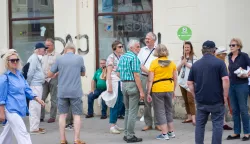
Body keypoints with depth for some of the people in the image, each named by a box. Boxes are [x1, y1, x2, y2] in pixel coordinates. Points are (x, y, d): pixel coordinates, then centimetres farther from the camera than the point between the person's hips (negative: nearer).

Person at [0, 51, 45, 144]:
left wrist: (37, 99, 0)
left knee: (8, 133, 19)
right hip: (11, 109, -8)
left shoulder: (19, 74, 10)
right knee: (23, 133, -12)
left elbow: (26, 89, 13)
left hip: (19, 108, 8)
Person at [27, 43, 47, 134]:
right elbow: (30, 73, -18)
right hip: (35, 85, -10)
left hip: (38, 85, 10)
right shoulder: (34, 58, -14)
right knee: (35, 107, -7)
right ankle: (34, 128, -5)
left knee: (37, 107, 13)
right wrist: (28, 85, -14)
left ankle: (36, 126, 20)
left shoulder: (37, 58, 18)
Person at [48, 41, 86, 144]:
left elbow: (49, 75, 7)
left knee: (62, 115, 9)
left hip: (62, 92, 1)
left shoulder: (59, 59, 0)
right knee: (77, 115, 4)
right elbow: (83, 73, 15)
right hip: (75, 92, -1)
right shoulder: (79, 58, 0)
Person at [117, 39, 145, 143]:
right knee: (133, 112, -4)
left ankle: (126, 134, 18)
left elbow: (118, 73, 15)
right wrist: (141, 91, -17)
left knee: (127, 110, 15)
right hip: (133, 85, -8)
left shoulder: (122, 57, 13)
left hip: (124, 84, 8)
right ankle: (130, 136, -2)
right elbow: (136, 75, -18)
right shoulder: (134, 57, -12)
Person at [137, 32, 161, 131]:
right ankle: (148, 124, 12)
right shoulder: (142, 50, 11)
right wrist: (147, 71, -10)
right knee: (146, 101, 5)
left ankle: (157, 124, 7)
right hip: (144, 77, 3)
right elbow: (139, 64, 5)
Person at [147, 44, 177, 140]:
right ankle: (171, 132, 25)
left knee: (160, 111, 4)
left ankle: (164, 134, 3)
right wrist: (173, 90, 19)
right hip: (169, 89, 4)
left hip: (157, 90, -4)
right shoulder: (172, 63, 5)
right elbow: (175, 79, 9)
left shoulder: (154, 63, -7)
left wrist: (148, 93, -5)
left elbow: (150, 80, -10)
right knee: (169, 110, 19)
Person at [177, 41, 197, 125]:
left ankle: (193, 118, -17)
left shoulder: (193, 57, -1)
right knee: (185, 100, 8)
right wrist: (182, 62, -6)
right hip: (182, 81, 6)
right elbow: (177, 69, 11)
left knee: (190, 100, -14)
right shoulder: (181, 58, 16)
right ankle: (189, 117, 13)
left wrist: (186, 63, -8)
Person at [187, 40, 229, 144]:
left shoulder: (195, 64, 7)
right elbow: (225, 79, -15)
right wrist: (225, 96, -7)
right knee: (217, 125, 3)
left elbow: (190, 83, 6)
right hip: (217, 100, -3)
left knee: (200, 124, 12)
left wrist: (196, 95, 12)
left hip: (201, 101, 4)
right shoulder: (219, 63, -6)